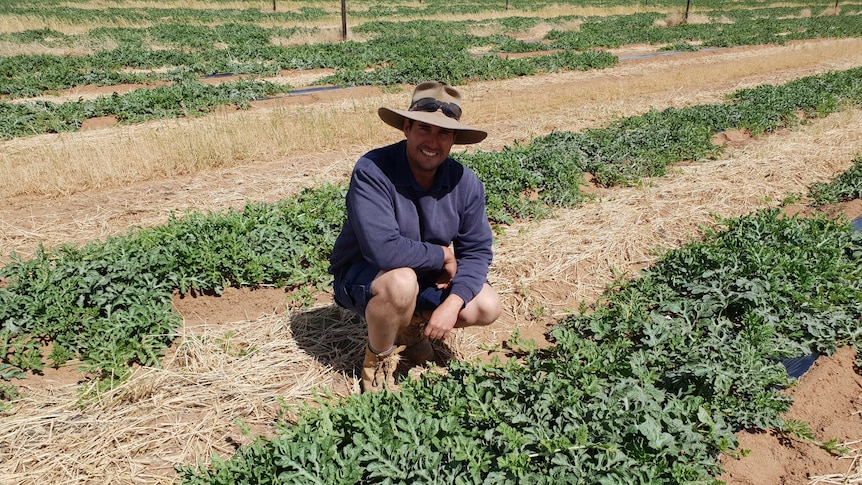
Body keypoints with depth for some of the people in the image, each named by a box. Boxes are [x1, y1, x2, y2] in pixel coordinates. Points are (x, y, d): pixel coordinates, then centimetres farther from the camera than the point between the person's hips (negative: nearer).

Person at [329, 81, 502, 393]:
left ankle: (410, 326, 16)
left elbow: (477, 250, -8)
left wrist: (453, 303, -23)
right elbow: (383, 249, -38)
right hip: (362, 276, -5)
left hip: (427, 278, 6)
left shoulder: (465, 183, -11)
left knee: (486, 308, -12)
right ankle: (378, 361, -6)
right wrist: (442, 255, -23)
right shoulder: (373, 171, -28)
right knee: (401, 281, -38)